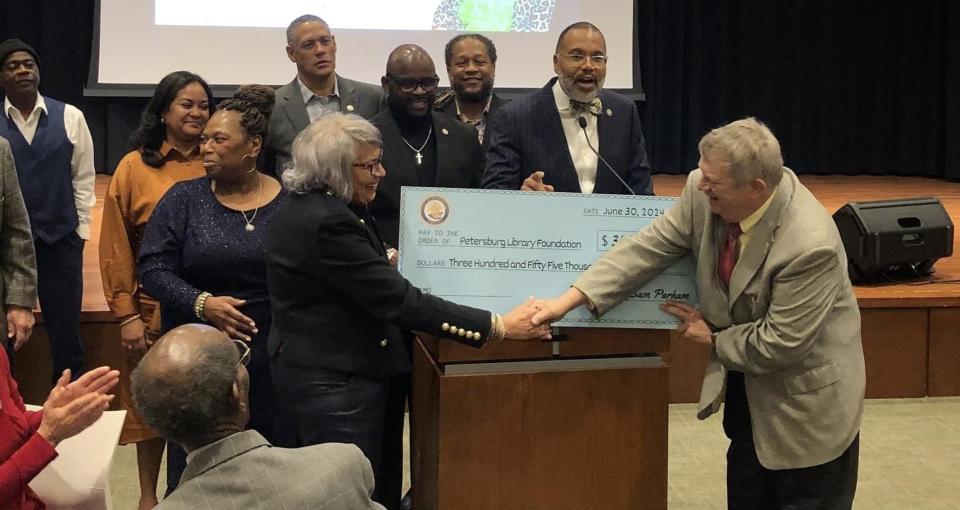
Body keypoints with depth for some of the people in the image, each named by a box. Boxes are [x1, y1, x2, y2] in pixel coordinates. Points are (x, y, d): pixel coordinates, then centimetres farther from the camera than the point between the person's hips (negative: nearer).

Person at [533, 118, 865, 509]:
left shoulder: (810, 245, -34)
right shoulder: (703, 192, -16)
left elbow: (780, 343, -27)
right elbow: (651, 245, -11)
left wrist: (713, 340, -12)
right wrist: (571, 298, -19)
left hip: (806, 404, -6)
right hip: (746, 384, 7)